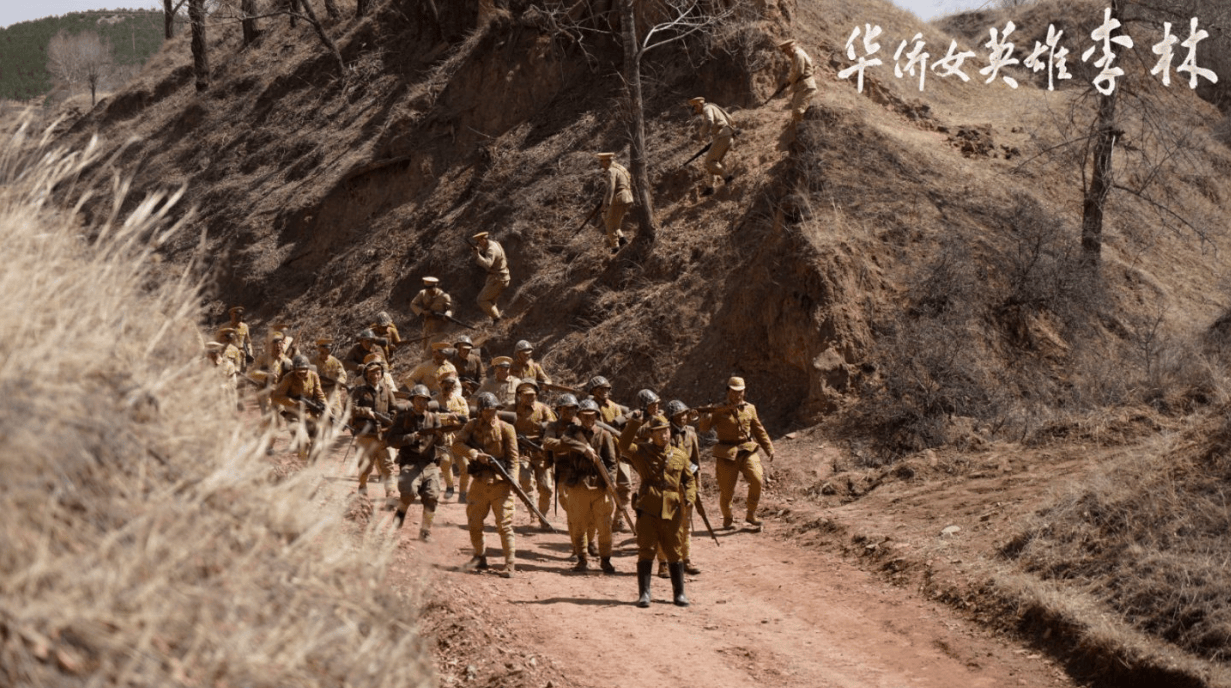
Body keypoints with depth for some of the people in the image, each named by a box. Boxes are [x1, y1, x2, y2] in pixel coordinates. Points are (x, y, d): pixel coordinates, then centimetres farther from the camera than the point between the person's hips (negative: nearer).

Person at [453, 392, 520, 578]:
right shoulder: (473, 426, 5)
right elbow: (457, 444, -4)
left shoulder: (506, 429, -4)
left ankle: (510, 564, -5)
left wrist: (512, 480, -19)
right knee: (474, 523, 12)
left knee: (504, 524, -8)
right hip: (479, 482, 4)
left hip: (500, 483, -4)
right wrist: (477, 454, -17)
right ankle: (480, 557, 30)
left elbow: (513, 457, -5)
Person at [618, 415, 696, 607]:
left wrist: (689, 497, -1)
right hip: (648, 509, -2)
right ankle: (644, 593, 3)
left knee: (674, 551, 8)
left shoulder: (680, 455, 10)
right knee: (646, 550, -1)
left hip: (672, 510, 2)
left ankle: (679, 593, 15)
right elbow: (624, 446, -16)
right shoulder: (642, 451, 2)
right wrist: (635, 423, -24)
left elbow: (689, 478, 17)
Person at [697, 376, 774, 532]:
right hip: (727, 454, -2)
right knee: (726, 489, -1)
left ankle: (751, 515, -2)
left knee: (757, 479, -18)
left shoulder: (749, 409, 9)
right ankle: (727, 519, 25)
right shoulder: (719, 411, -1)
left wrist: (769, 449, 15)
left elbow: (759, 430, 18)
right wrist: (705, 418, -29)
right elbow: (703, 427, -8)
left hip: (747, 451, 2)